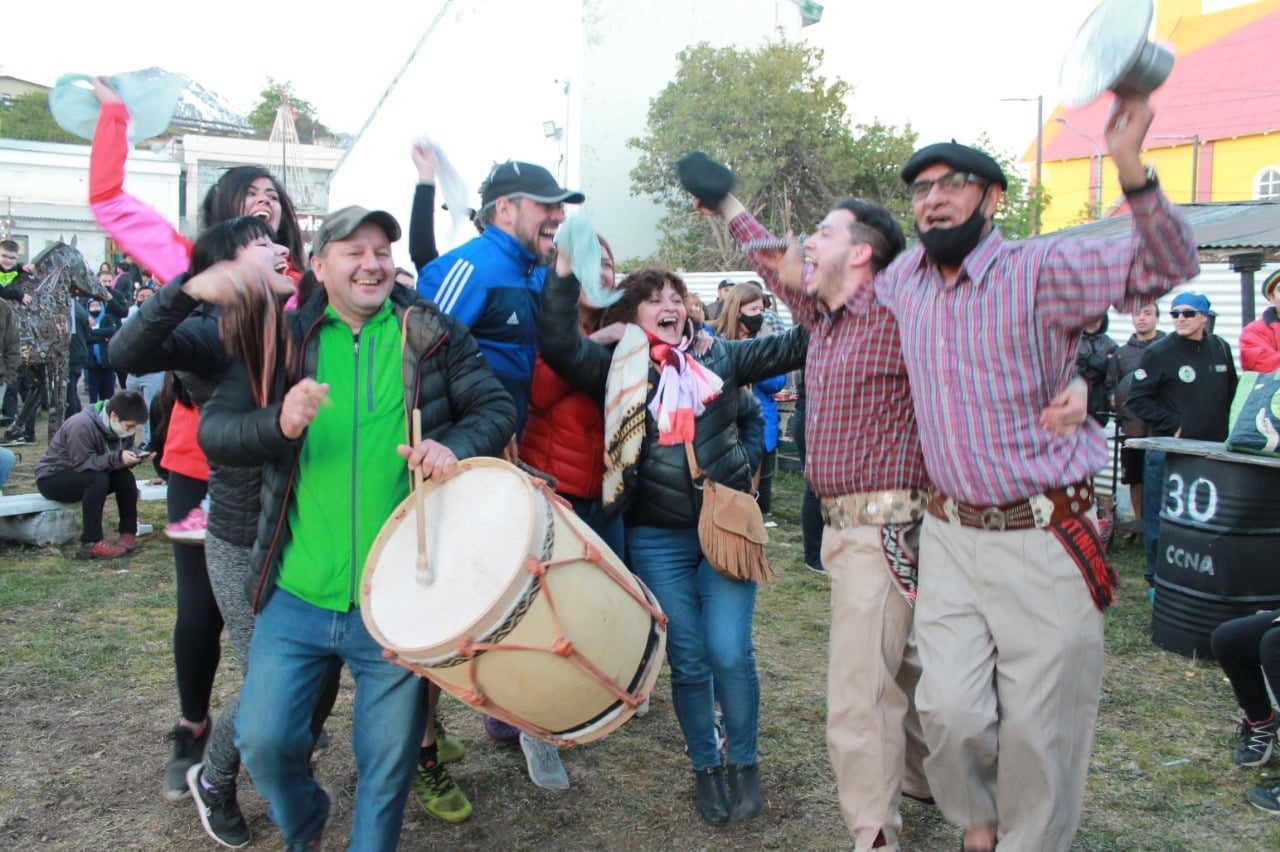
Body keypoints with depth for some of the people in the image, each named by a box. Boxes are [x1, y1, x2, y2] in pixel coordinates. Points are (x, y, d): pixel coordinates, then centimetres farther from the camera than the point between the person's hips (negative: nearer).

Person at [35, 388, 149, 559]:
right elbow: (82, 463, -31)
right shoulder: (82, 425, -29)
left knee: (125, 477, -17)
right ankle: (91, 543, -33)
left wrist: (135, 457, -23)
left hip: (85, 477, 7)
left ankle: (128, 534, -12)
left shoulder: (121, 426, -5)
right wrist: (117, 458, -40)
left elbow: (123, 457, -1)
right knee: (97, 479, -34)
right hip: (51, 479, -7)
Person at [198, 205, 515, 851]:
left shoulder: (433, 335, 2)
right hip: (296, 596, 1)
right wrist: (279, 422, -22)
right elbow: (212, 429, -1)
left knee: (389, 760, 10)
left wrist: (456, 447, -20)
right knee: (263, 739, 5)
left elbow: (496, 408, 2)